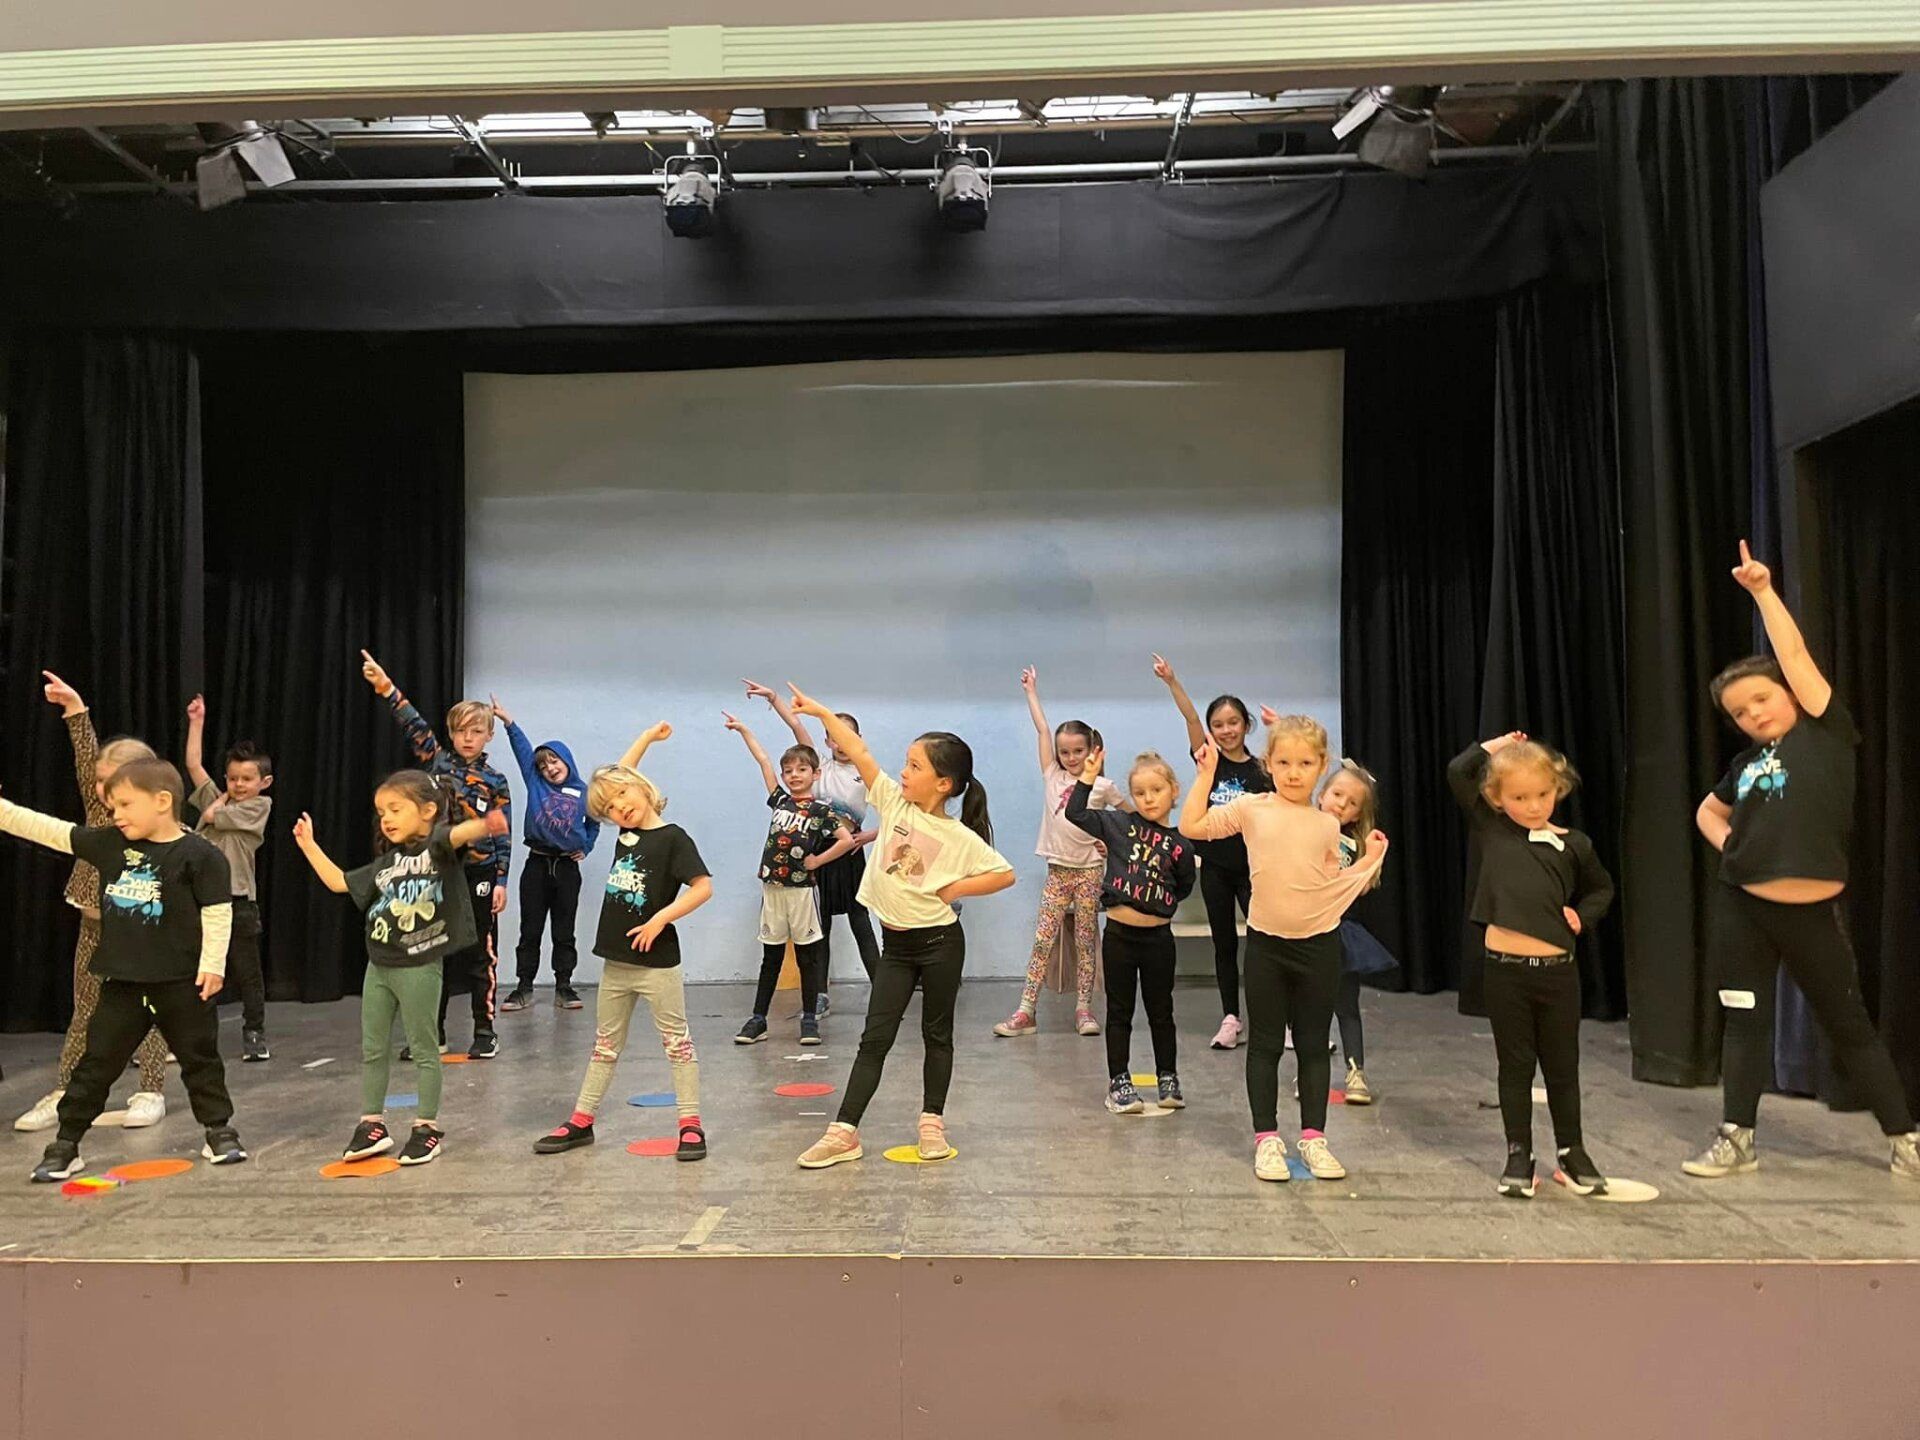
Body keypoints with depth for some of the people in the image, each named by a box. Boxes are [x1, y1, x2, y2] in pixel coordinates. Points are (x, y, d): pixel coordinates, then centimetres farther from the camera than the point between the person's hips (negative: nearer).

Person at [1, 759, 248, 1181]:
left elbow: (218, 914, -12)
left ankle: (219, 1130, 22)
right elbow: (48, 830, 8)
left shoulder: (200, 856, -13)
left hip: (181, 982, -4)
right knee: (96, 1063, 10)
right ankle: (66, 1145, 20)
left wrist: (212, 964, -13)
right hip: (121, 980, 5)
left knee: (200, 1058, 9)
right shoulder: (109, 843, 4)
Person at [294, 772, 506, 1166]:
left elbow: (458, 834, -32)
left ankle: (427, 1127, 14)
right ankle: (371, 1125, 26)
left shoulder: (437, 846, -9)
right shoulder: (386, 863, 12)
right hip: (378, 966, 7)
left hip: (419, 967, -7)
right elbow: (339, 883, 19)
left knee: (423, 1048, 4)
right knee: (372, 1050, 14)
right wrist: (309, 846, 19)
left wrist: (484, 826, -55)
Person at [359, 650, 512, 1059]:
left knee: (480, 954, 4)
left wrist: (501, 880, -8)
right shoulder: (438, 763, 4)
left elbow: (503, 835, -2)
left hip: (479, 873, -2)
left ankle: (485, 1032, 13)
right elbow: (415, 726, -9)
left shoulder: (495, 781, 0)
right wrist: (386, 687, -21)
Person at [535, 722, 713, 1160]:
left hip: (657, 963, -7)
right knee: (605, 1045, 16)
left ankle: (691, 1124, 6)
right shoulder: (626, 832, 7)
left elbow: (703, 887, -17)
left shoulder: (672, 837, -12)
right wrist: (648, 737, 18)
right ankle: (581, 1121, 24)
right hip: (616, 961, 7)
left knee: (676, 1041, 1)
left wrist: (661, 918, -21)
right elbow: (611, 775, 20)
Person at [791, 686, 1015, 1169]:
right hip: (894, 943, 4)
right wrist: (821, 712, -7)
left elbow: (1005, 874, -11)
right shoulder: (894, 803, -1)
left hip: (938, 942, -4)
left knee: (937, 1034, 10)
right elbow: (860, 754, -4)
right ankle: (844, 1132, 4)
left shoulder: (960, 837, -11)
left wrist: (954, 889, -12)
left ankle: (932, 1123, 24)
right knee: (875, 1037, 4)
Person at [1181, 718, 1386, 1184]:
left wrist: (1368, 861, 2)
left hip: (1319, 943, 2)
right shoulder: (1252, 809, -3)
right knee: (1265, 1044, 7)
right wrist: (1207, 774, -5)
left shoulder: (1327, 825, 3)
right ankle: (1267, 1137, 17)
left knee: (1313, 1045, 10)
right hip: (1266, 942, -1)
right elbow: (1191, 827, -6)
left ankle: (1314, 1136, 21)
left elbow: (1332, 884, 10)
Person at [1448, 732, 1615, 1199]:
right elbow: (1458, 773, -3)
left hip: (1558, 969, 1)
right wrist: (1495, 746, 5)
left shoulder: (1573, 845, 3)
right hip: (1504, 968, -1)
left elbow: (1601, 888, 20)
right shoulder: (1491, 830, 1)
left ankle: (1571, 1152, 29)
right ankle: (1519, 1155, 19)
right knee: (1515, 1065, 9)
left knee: (1562, 1065, 13)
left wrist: (1582, 917, 3)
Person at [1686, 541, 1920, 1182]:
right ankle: (1736, 1138, 17)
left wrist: (1764, 589, -5)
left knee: (1849, 1026, 8)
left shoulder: (1826, 731, -1)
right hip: (1741, 907, 4)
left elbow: (1794, 653, -8)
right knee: (1745, 1022, 9)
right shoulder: (1745, 763, 9)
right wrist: (1727, 840, 6)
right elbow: (1708, 811, 26)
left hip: (1813, 913, -4)